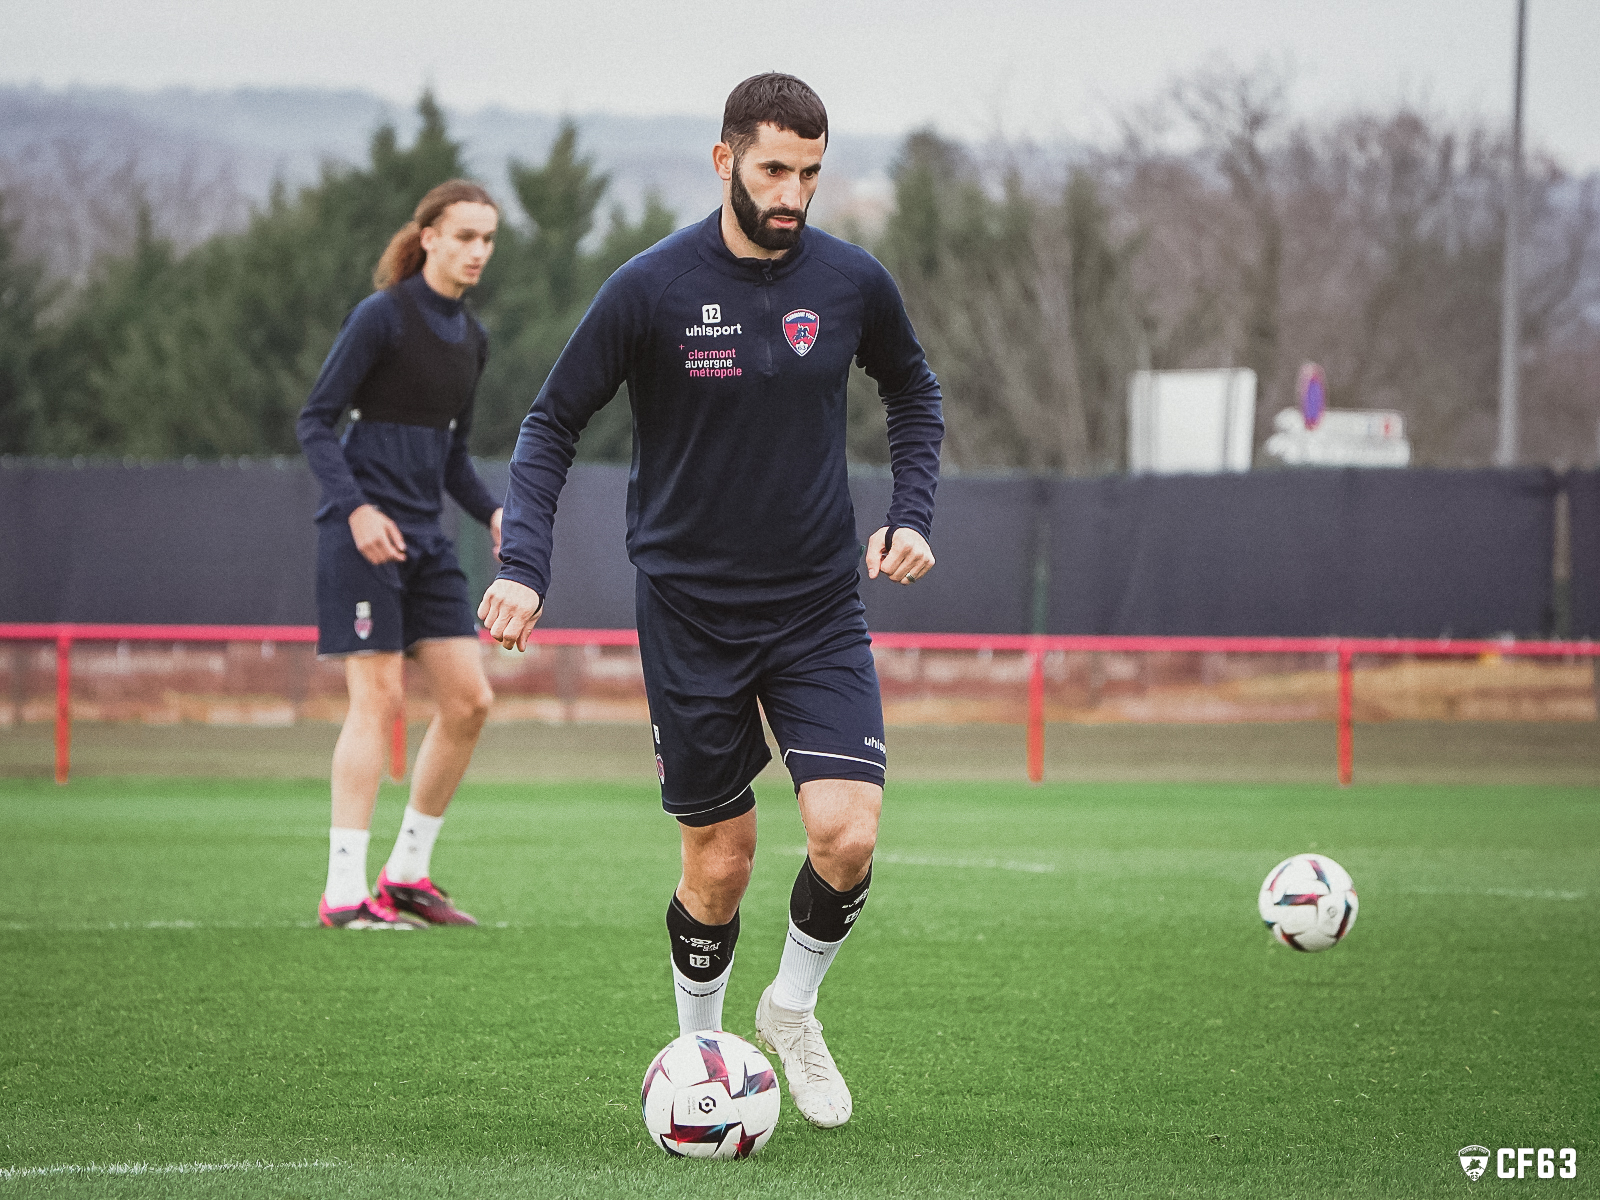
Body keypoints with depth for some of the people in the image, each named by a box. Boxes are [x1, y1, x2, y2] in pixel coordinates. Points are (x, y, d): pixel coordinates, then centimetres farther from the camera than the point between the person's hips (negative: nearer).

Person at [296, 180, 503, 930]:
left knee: (470, 700, 2)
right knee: (379, 699, -12)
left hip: (424, 538, 8)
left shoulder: (471, 339, 14)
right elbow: (315, 422, -10)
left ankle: (408, 874, 13)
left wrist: (493, 513, 5)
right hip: (363, 531, -8)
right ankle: (345, 892, -10)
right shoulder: (382, 317, -9)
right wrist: (356, 508, -23)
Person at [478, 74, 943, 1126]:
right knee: (721, 864, 1)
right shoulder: (651, 288, -11)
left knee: (847, 834, -14)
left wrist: (913, 515, 4)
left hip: (820, 606, 2)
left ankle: (795, 1008, 15)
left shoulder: (852, 282, -2)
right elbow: (554, 422, -2)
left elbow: (914, 393, 18)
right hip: (691, 613, -2)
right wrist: (524, 563, -14)